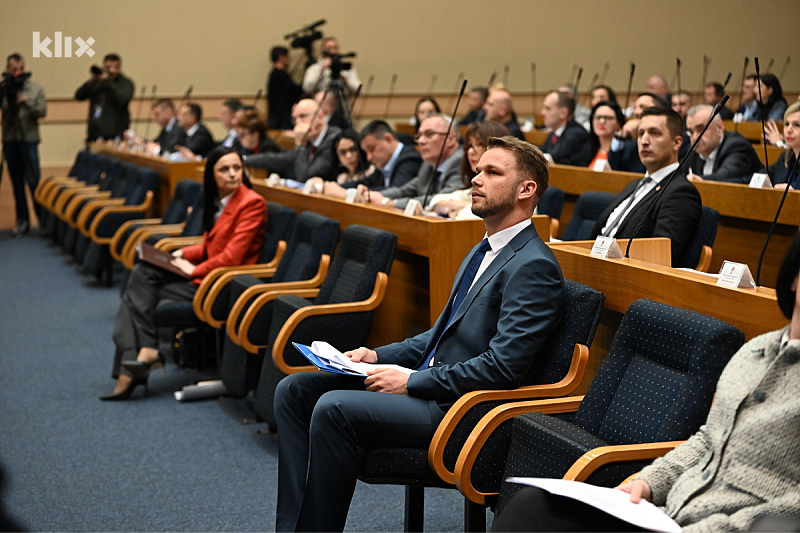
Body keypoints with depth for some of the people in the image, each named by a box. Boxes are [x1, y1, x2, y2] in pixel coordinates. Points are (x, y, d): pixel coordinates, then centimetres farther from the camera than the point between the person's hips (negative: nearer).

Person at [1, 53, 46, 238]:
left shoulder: (35, 87, 3)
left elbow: (42, 111, -4)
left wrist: (28, 101, -20)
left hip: (28, 140, -2)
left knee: (34, 180, -5)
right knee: (17, 183, 7)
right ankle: (22, 221, 13)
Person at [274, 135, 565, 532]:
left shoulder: (533, 266, -14)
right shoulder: (482, 252, 18)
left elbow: (503, 366, -22)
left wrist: (412, 381, -17)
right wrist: (379, 355, 10)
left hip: (459, 409, -10)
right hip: (428, 386, 10)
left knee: (333, 408, -27)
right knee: (294, 390, 1)